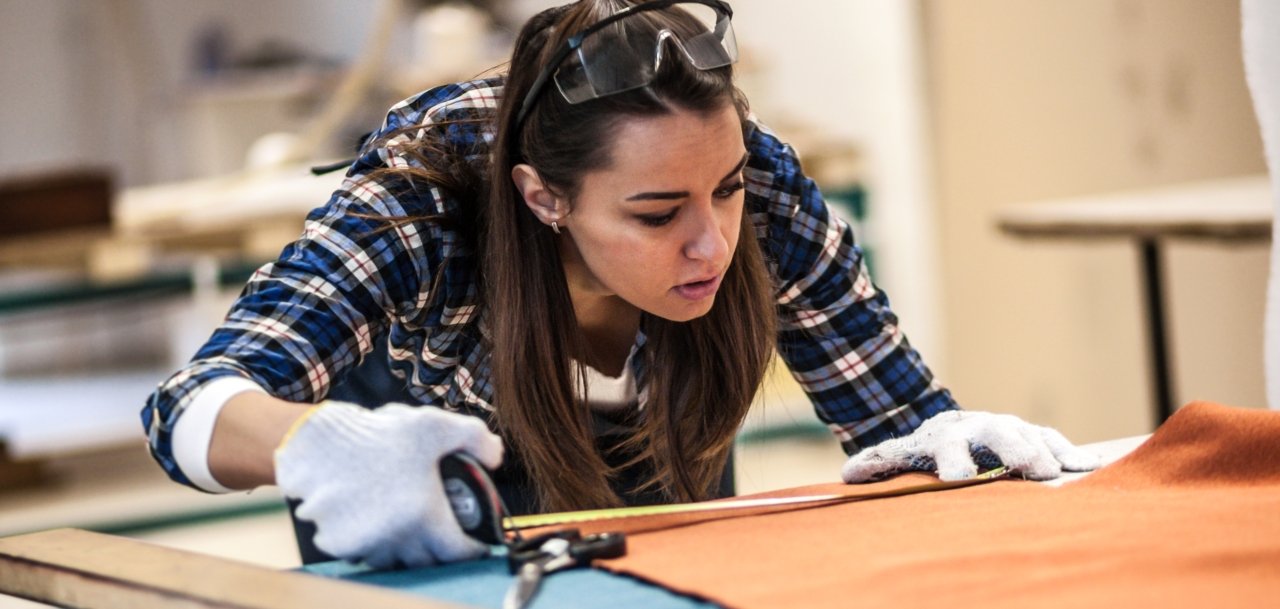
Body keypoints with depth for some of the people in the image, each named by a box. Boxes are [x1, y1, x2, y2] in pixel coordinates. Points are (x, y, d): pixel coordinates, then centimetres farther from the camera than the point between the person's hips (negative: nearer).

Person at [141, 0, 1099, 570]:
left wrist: (951, 436, -41)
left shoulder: (763, 195, -30)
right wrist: (316, 441, -70)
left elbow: (902, 422, -17)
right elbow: (190, 407, -47)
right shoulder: (428, 211, -37)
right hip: (458, 558, -3)